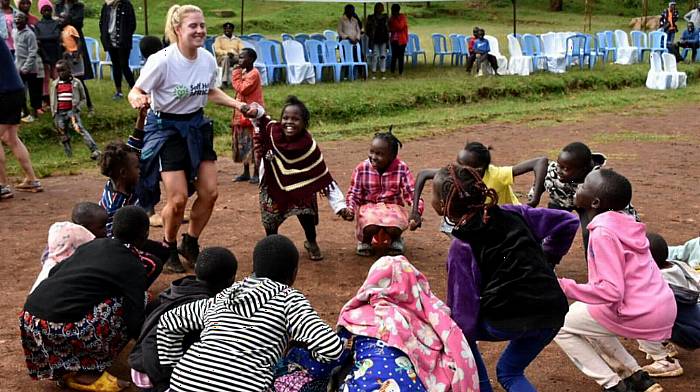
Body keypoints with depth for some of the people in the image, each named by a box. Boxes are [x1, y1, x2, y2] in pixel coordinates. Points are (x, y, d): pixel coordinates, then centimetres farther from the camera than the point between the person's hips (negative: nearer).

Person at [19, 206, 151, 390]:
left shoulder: (94, 244, 16)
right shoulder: (133, 268, -2)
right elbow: (135, 323, -5)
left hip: (28, 317, 7)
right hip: (60, 326, -7)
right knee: (128, 306, 3)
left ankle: (67, 366, 19)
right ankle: (88, 373, 3)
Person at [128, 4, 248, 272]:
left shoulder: (208, 59, -6)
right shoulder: (162, 60, -22)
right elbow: (135, 92, -16)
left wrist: (237, 104, 0)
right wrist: (138, 101, -39)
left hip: (197, 126, 6)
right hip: (166, 128, -5)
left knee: (209, 193, 3)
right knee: (178, 198, -8)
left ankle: (190, 244, 27)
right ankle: (169, 249, 20)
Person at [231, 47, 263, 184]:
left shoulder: (254, 74, -15)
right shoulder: (244, 73, 14)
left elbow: (242, 89, -21)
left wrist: (236, 75, -14)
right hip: (243, 114, 10)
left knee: (253, 144, -4)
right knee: (244, 144, 12)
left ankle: (256, 174, 3)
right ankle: (246, 173, 19)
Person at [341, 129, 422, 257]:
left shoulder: (402, 168, -10)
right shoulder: (361, 168, -8)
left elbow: (412, 193, -10)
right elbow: (354, 193, -1)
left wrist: (416, 212, -29)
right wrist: (349, 209, -21)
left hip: (392, 207, 0)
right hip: (368, 207, 0)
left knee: (394, 227, -33)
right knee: (370, 226, -34)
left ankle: (395, 239, 10)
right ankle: (365, 240, 7)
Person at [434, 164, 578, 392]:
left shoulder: (462, 246, 0)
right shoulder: (512, 213, 13)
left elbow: (464, 306, -2)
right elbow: (568, 221, 15)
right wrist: (546, 260, 22)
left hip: (507, 318, -5)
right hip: (553, 313, 6)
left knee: (458, 330, 25)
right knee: (509, 372, 27)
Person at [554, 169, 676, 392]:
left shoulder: (603, 232, -19)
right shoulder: (623, 223, 8)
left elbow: (611, 291, -24)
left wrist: (563, 287, -20)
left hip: (639, 314, -8)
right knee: (581, 315, 27)